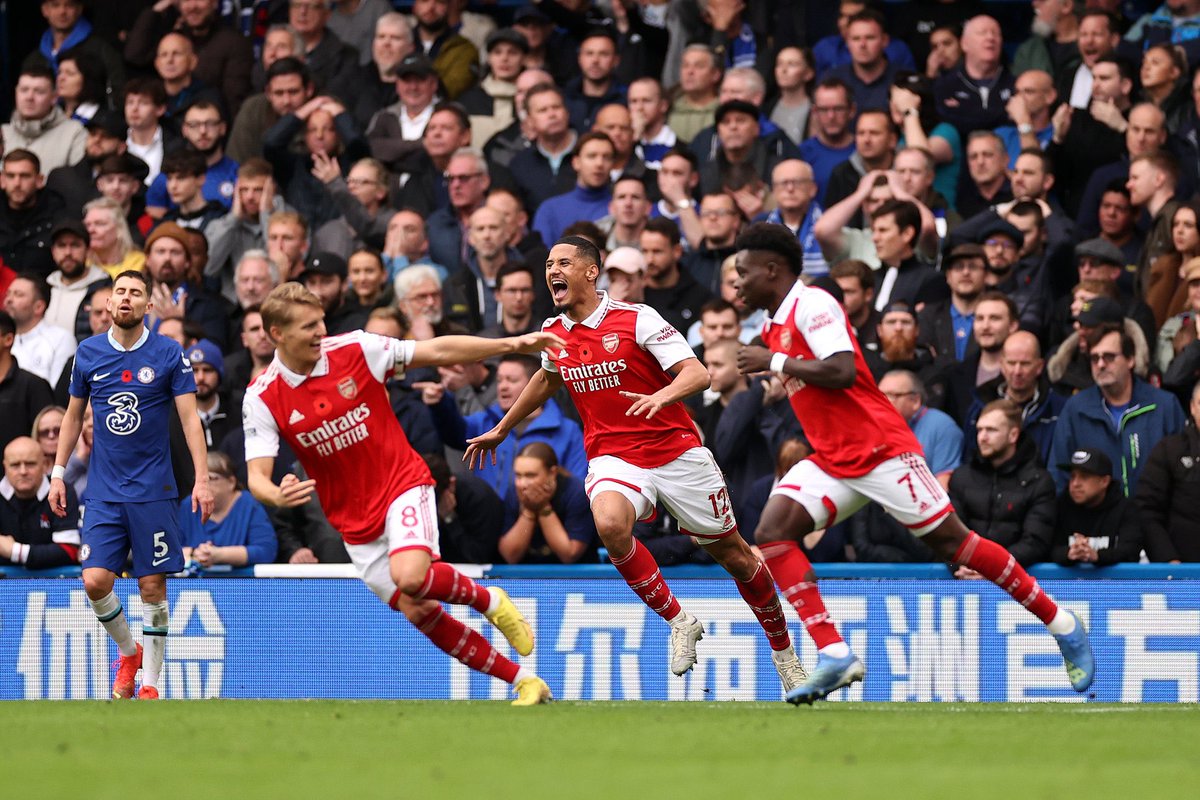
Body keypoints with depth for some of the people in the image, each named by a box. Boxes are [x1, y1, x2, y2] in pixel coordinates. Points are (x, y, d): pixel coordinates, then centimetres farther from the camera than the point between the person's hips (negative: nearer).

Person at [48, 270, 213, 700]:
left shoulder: (169, 354, -3)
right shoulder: (88, 353, 5)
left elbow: (190, 418, -4)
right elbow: (73, 415, 16)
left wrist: (202, 479, -12)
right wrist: (58, 473, 12)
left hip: (153, 490, -2)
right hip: (103, 492, 2)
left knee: (152, 586, -1)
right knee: (95, 581, -9)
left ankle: (150, 683, 11)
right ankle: (128, 652, 17)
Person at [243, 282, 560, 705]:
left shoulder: (354, 349, -10)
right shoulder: (262, 398, -9)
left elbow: (438, 352, -4)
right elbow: (257, 476, -14)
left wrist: (512, 344, -8)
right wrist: (278, 496, -38)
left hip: (403, 484, -3)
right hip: (356, 523, 3)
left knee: (409, 576, -31)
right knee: (420, 614, 1)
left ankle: (488, 599, -1)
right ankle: (525, 683, 13)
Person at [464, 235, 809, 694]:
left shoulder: (636, 320, -11)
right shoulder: (553, 334, 5)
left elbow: (697, 374, -18)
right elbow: (546, 380, 29)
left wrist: (662, 396, -38)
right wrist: (501, 430, 37)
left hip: (676, 451, -3)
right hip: (612, 458, 3)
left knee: (734, 556, 4)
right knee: (610, 524, -32)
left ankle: (784, 651, 27)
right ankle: (678, 621, -15)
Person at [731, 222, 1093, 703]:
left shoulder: (811, 304, -12)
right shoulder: (775, 326, 16)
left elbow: (841, 371, -26)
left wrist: (775, 361, -18)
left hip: (880, 448, -9)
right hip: (831, 461, 9)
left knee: (951, 543, -5)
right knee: (773, 531, -13)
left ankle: (1061, 624, 9)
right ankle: (833, 656, -19)